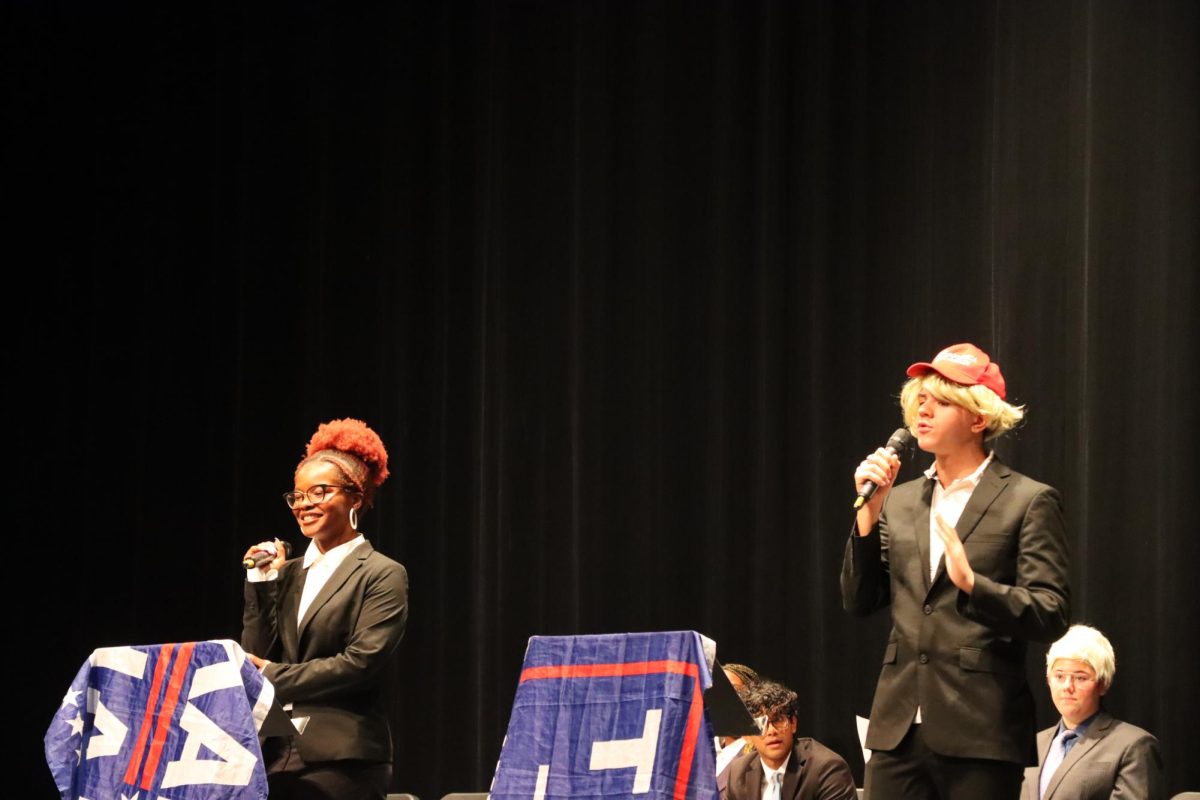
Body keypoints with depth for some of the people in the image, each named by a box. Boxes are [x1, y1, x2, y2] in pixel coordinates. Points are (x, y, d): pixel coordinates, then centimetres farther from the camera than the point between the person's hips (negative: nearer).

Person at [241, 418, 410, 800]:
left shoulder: (382, 576, -1)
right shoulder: (288, 573, 16)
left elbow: (360, 663, -12)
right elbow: (255, 659, 11)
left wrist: (273, 675, -10)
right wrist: (262, 584, 3)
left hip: (342, 760, -5)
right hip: (274, 756, 5)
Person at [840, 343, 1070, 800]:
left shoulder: (1029, 501, -1)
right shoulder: (899, 501, 16)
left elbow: (1052, 616, -9)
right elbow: (859, 602, 12)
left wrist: (972, 584, -25)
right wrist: (868, 513, 0)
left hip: (979, 733, -5)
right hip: (900, 728, 5)